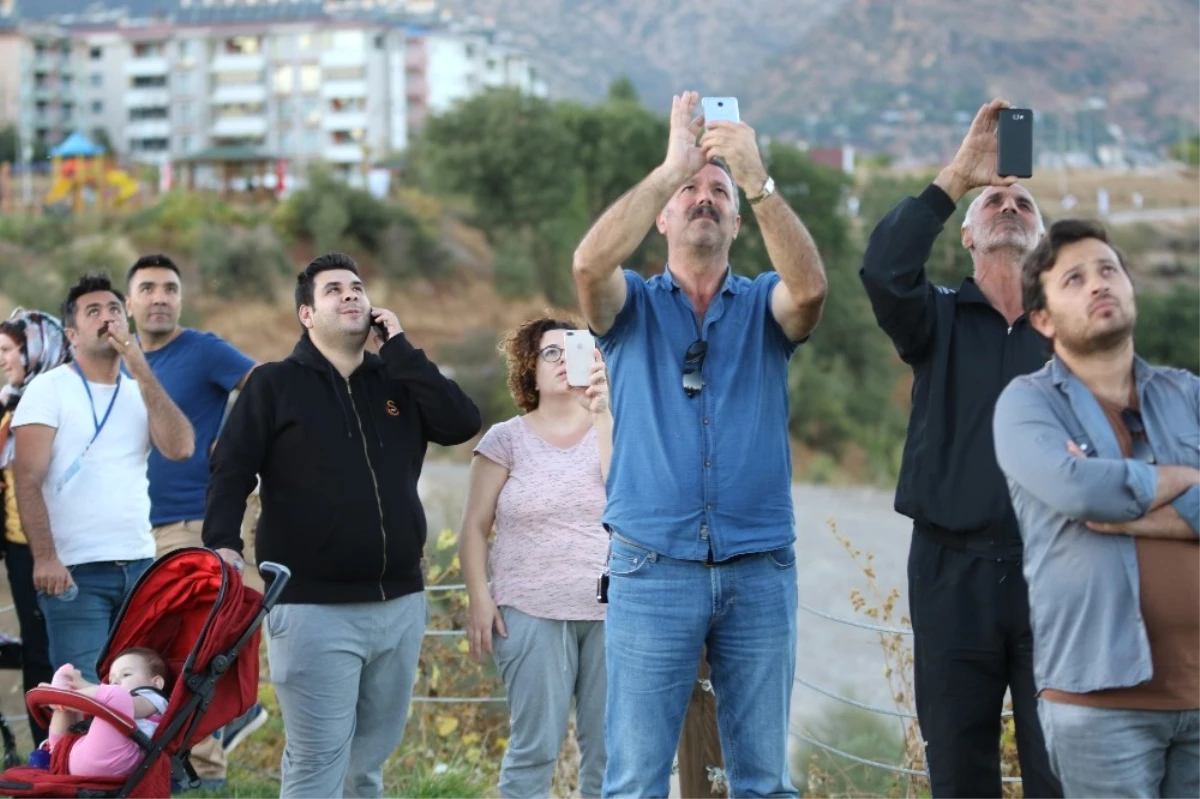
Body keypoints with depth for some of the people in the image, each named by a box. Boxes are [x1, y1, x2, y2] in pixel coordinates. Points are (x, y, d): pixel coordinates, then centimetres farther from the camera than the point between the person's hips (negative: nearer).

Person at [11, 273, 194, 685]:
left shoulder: (142, 390, 14)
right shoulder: (50, 389, 1)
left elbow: (180, 448, -4)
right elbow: (28, 480, -7)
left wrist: (141, 370, -6)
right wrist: (45, 557, -18)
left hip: (140, 566, 5)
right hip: (76, 571, -4)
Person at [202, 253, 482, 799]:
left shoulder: (399, 382, 14)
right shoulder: (274, 385, 3)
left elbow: (462, 423, -3)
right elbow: (230, 473, -5)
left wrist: (399, 349, -2)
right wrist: (223, 543, -22)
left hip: (400, 604, 5)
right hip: (313, 609, -5)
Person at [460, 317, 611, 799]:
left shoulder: (612, 430, 10)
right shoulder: (506, 440, 6)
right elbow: (475, 526, 5)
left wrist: (601, 412, -13)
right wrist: (479, 599, -5)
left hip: (611, 611, 2)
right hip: (533, 614, -2)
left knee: (609, 748, 2)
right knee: (535, 747, -6)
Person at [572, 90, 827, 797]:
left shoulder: (765, 305, 11)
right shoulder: (635, 306, 9)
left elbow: (811, 286, -13)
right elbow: (591, 262, -14)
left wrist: (758, 179, -23)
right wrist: (672, 167, -18)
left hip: (759, 571, 1)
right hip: (653, 570, -1)